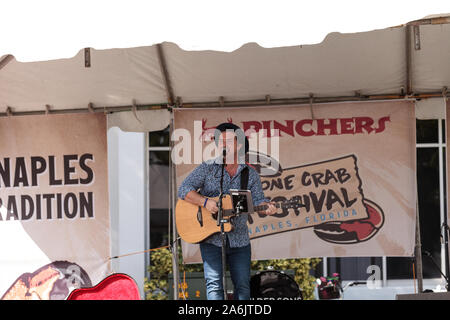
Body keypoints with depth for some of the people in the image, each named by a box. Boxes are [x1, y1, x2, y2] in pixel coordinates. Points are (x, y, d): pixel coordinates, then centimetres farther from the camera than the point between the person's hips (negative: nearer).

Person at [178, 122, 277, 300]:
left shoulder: (251, 174, 9)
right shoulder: (207, 168, 1)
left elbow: (257, 201, 6)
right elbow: (183, 190, -5)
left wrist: (267, 208, -18)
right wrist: (205, 202, -20)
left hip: (239, 240, 3)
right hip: (210, 238, -3)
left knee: (243, 286, 4)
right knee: (214, 284, -12)